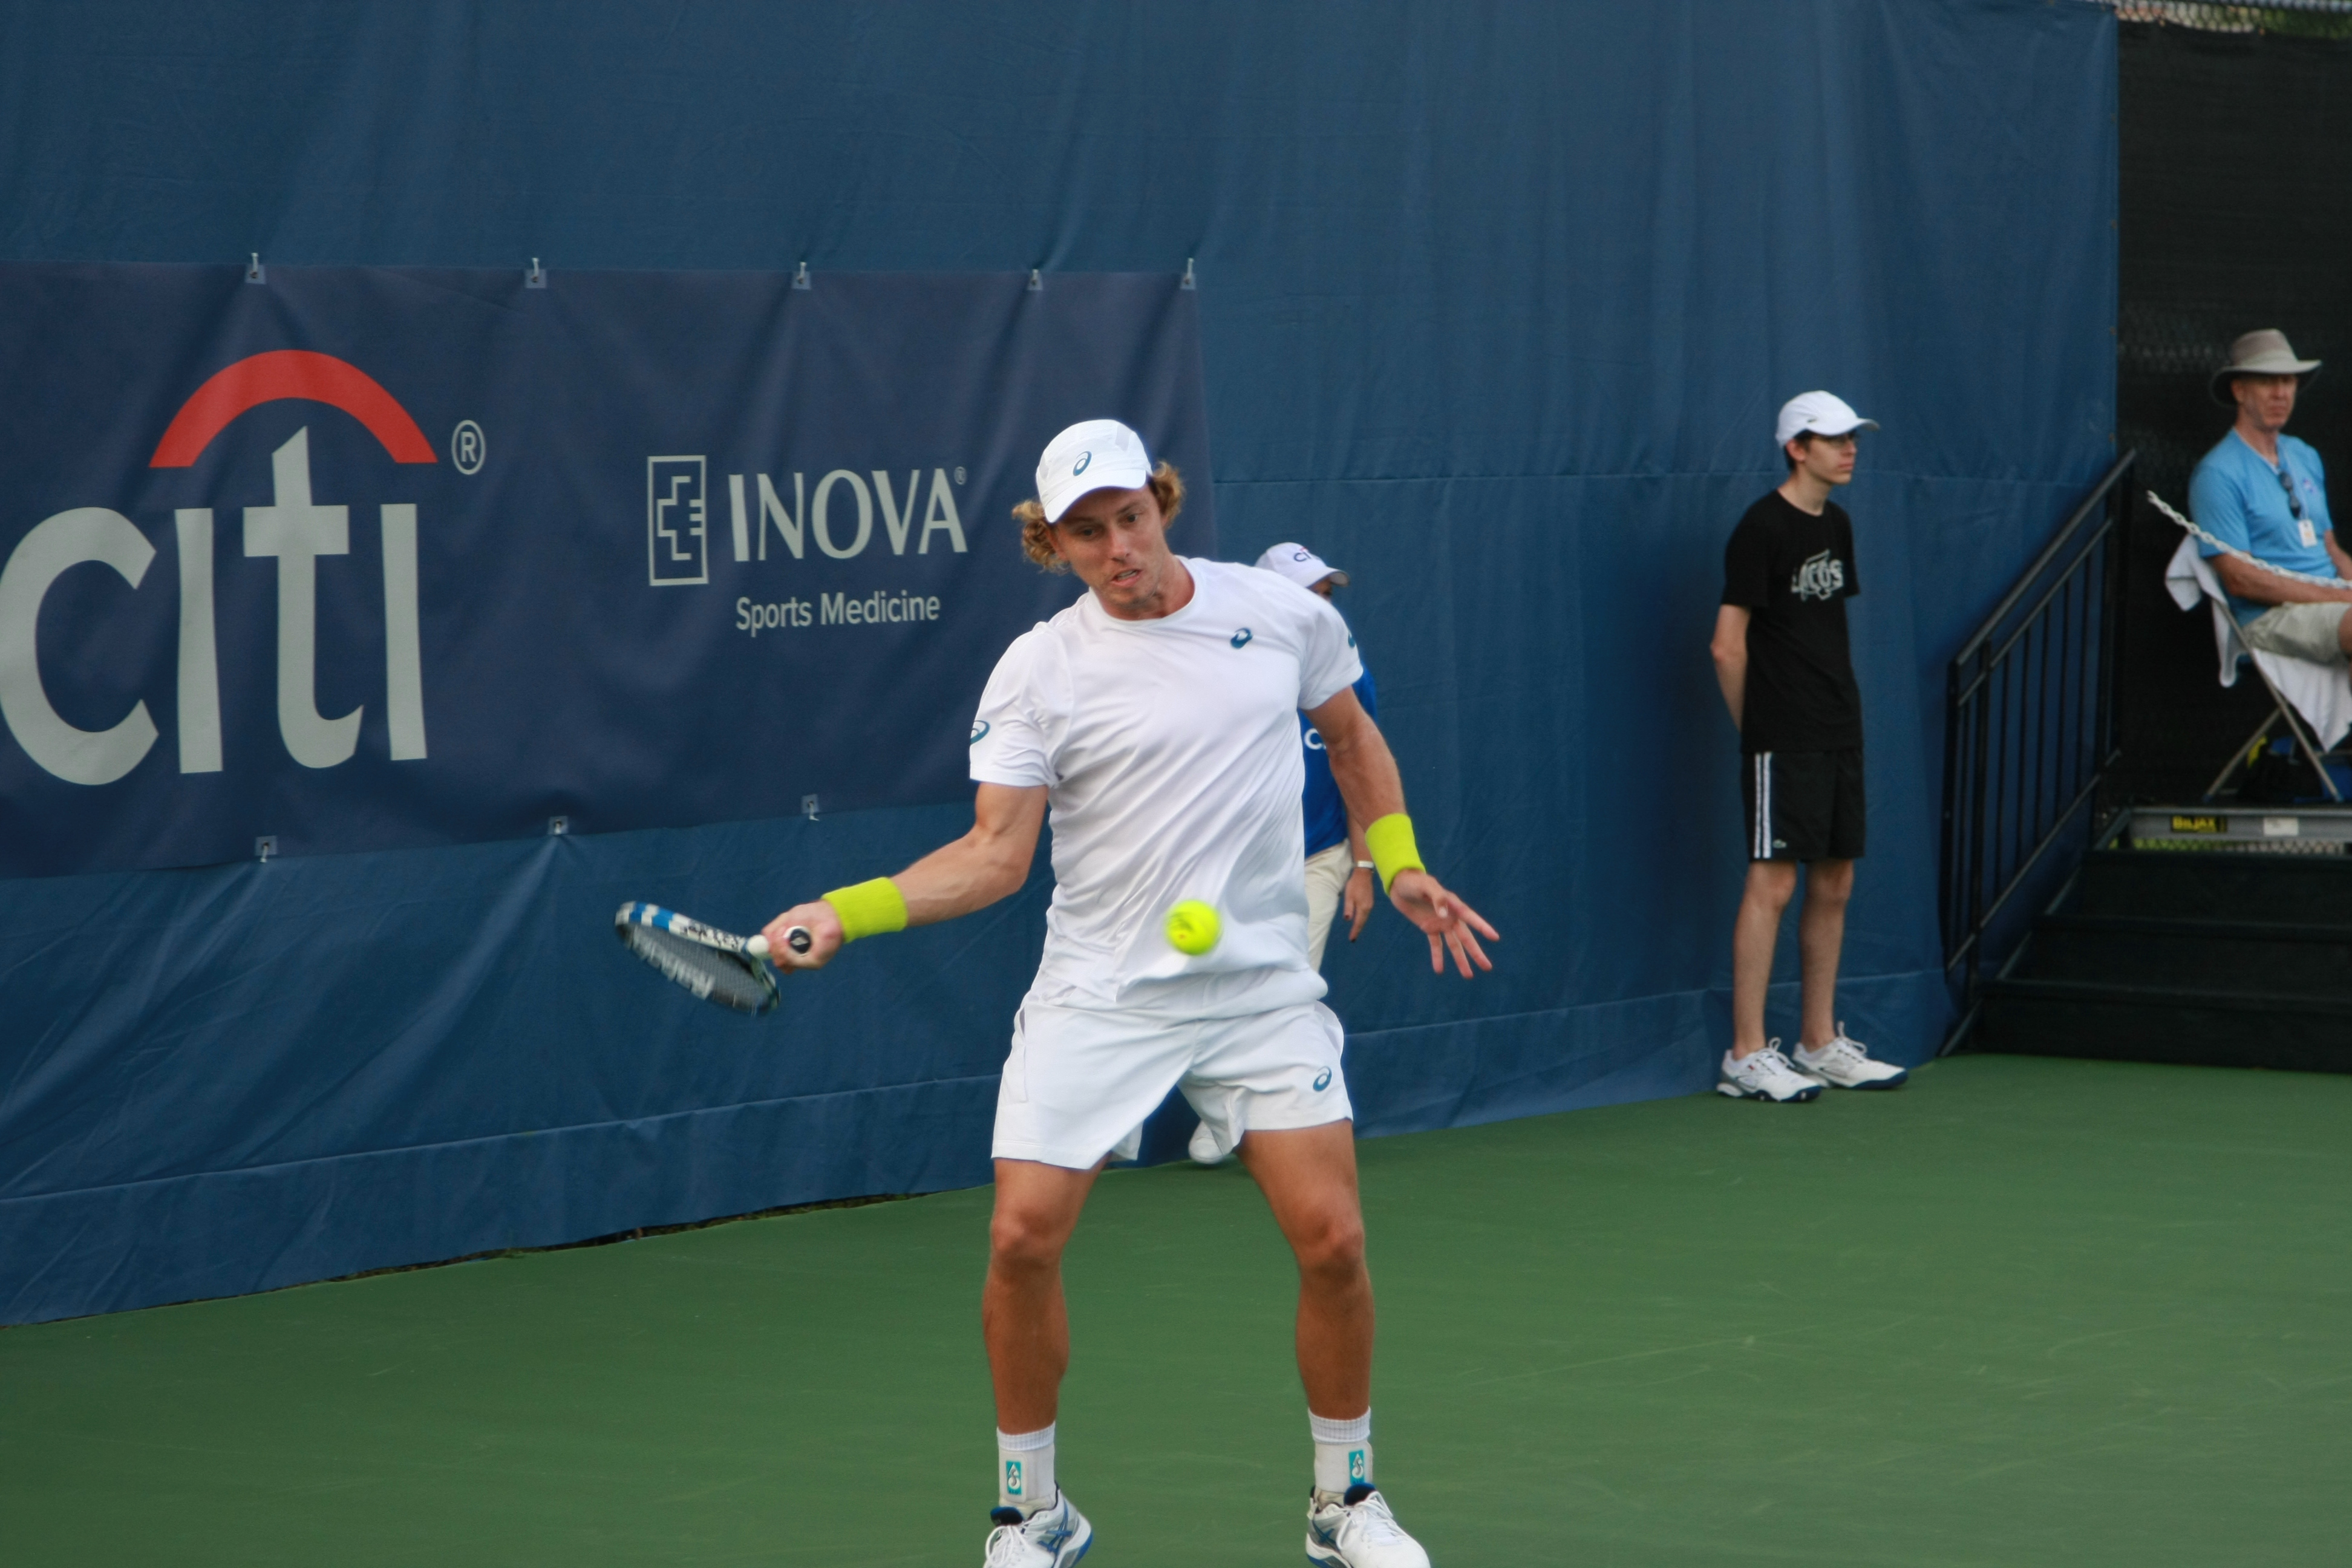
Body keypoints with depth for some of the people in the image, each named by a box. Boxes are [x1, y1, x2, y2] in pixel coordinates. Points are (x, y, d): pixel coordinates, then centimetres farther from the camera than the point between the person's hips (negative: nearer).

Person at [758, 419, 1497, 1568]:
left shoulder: (1284, 613, 2)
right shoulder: (1038, 672, -5)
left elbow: (1352, 735, 20)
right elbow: (996, 854, -8)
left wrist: (1400, 864, 10)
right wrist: (846, 912, -21)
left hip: (1262, 986, 1)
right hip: (1100, 994, -1)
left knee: (1331, 1238, -7)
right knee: (1024, 1237, -11)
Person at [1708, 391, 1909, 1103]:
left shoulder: (1837, 525, 14)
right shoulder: (1763, 528, -11)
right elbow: (1728, 647, -10)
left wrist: (1838, 710, 15)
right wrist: (1758, 725, -2)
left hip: (1840, 736, 8)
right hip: (1782, 743, -8)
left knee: (1834, 885, 10)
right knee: (1773, 884, -9)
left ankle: (1820, 1044, 18)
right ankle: (1746, 1057, -7)